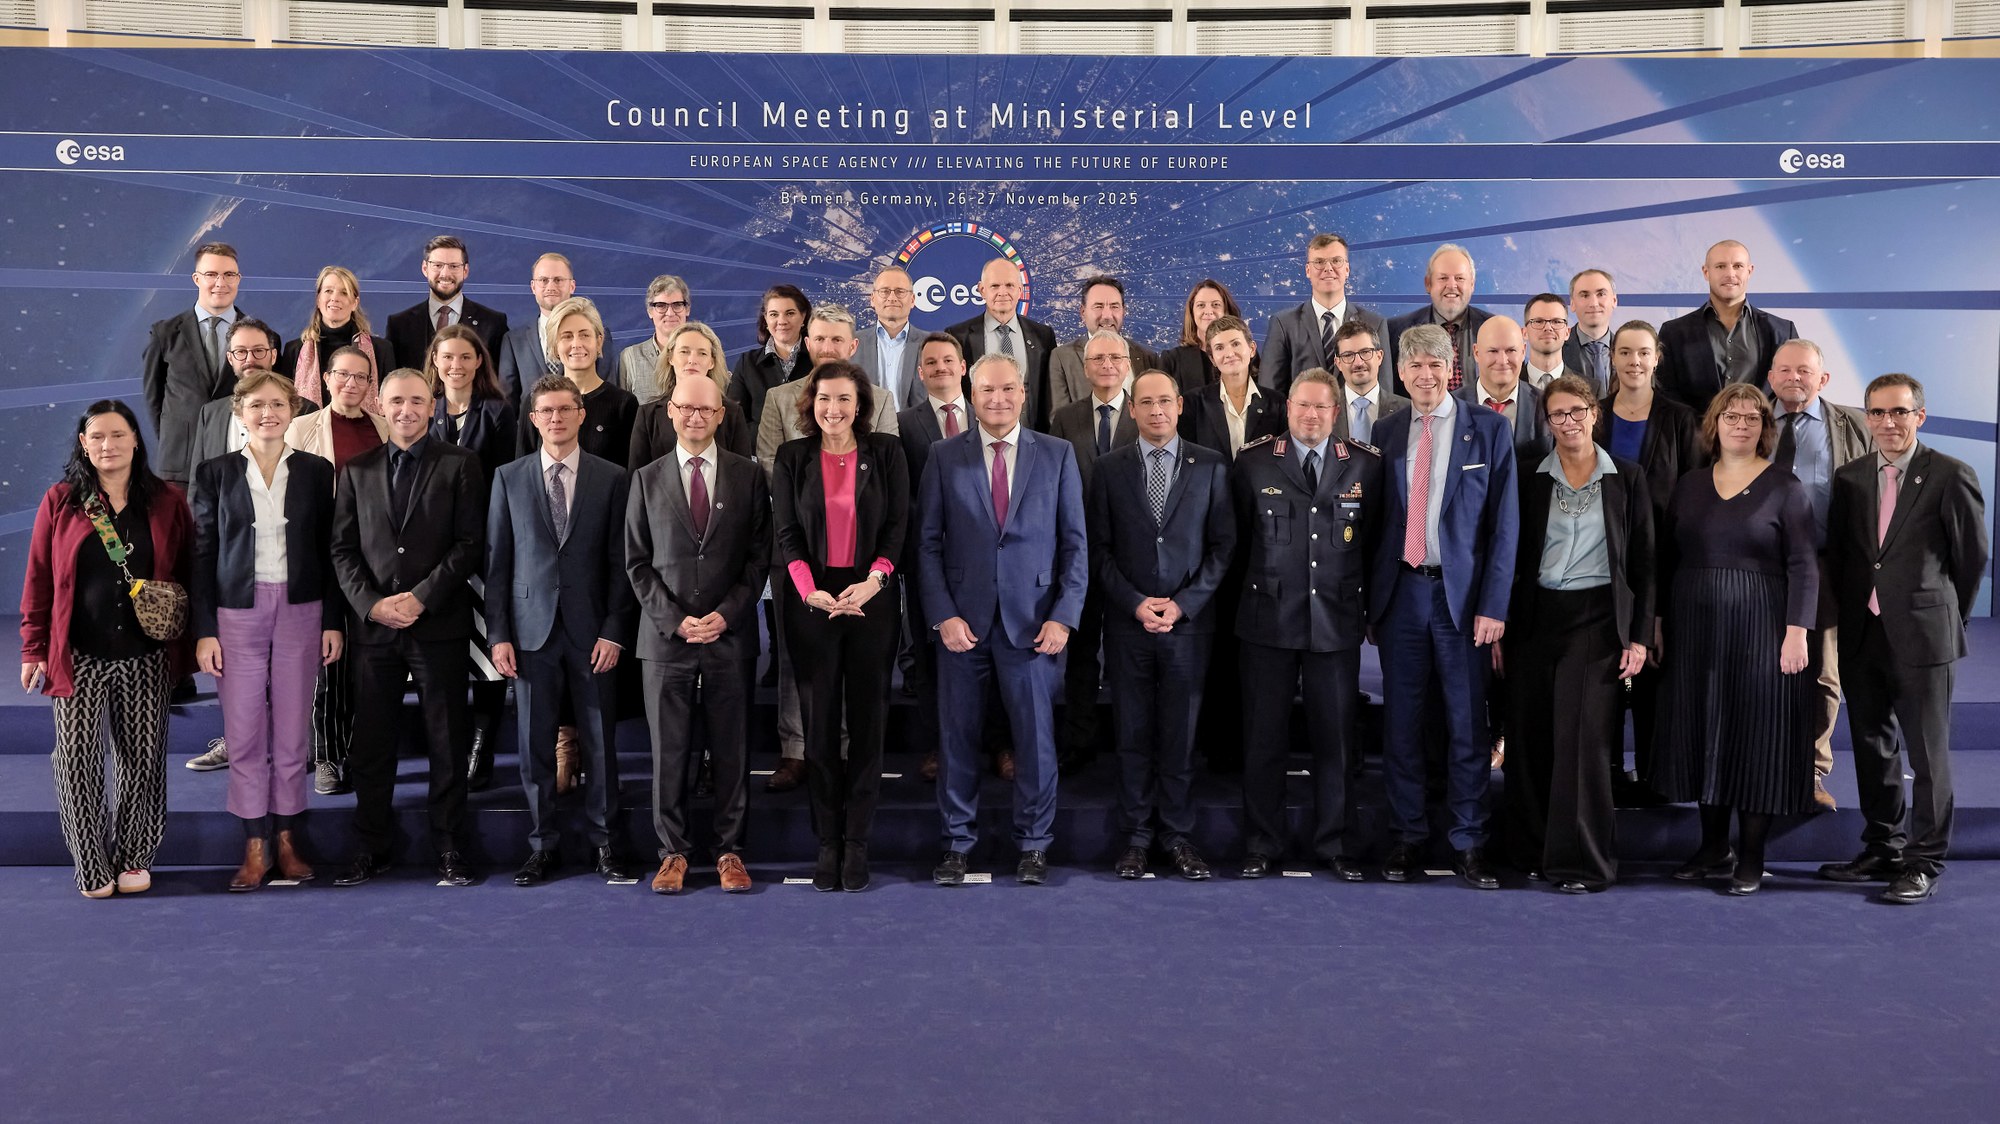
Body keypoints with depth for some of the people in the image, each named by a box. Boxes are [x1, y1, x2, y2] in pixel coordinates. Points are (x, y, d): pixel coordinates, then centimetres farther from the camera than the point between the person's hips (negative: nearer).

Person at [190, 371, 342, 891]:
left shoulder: (316, 471, 5)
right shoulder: (216, 472, 3)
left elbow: (329, 550, 6)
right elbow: (203, 552, 3)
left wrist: (334, 621, 2)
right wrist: (204, 630, -2)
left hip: (300, 611, 0)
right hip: (237, 613, 0)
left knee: (292, 731, 4)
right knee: (244, 732, 1)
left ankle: (286, 840, 15)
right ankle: (255, 846, 10)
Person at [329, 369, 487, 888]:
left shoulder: (459, 464, 3)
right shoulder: (357, 470, 12)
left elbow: (469, 543, -4)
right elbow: (343, 548, 9)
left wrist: (422, 597, -12)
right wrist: (371, 603, -6)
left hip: (439, 625, -3)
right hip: (373, 626, 3)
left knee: (447, 742, 3)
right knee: (371, 743, 6)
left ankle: (449, 848, 12)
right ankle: (371, 849, 18)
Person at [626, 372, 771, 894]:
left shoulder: (748, 476, 6)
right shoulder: (647, 479, 8)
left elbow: (759, 556, 3)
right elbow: (637, 563, 6)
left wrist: (726, 614, -8)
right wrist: (673, 619, -6)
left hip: (731, 634, 0)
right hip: (666, 635, 0)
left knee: (732, 749, 4)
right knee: (669, 751, 4)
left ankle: (729, 850, 15)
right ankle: (673, 851, 15)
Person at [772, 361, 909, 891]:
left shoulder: (886, 451, 4)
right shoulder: (792, 457, 5)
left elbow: (898, 525, 0)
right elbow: (786, 533, 2)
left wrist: (873, 580, -14)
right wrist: (810, 590, -13)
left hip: (872, 599, 0)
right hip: (812, 602, 0)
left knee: (868, 719, 2)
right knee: (820, 722, 2)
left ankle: (858, 840, 10)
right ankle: (828, 840, 10)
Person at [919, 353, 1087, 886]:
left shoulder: (1057, 455, 5)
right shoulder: (944, 457, 5)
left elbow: (1075, 543, 4)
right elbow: (929, 543, 4)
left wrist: (1063, 617, -5)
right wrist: (943, 616, -6)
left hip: (1031, 622, 0)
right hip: (962, 621, 1)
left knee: (1036, 737, 3)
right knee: (958, 738, 7)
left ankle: (1034, 845, 19)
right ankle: (958, 842, 21)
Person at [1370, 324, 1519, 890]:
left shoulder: (1489, 430, 1)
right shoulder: (1385, 432, 9)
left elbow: (1504, 521, -2)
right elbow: (1376, 518, 9)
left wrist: (1493, 604, -9)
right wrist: (1370, 599, 3)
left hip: (1462, 594, -2)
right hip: (1400, 592, 2)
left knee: (1467, 724, 3)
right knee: (1401, 721, 7)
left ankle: (1469, 844, 13)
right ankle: (1408, 838, 18)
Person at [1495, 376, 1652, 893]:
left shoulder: (1626, 478, 5)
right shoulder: (1530, 479, 7)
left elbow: (1643, 561, 4)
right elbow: (1512, 558, 9)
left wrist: (1639, 635, -2)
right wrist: (1498, 628, 3)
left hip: (1597, 618, -2)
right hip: (1534, 618, 2)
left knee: (1582, 737, -8)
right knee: (1529, 740, 3)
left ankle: (1582, 860, 0)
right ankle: (1533, 851, 16)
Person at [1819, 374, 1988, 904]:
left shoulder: (1951, 476, -6)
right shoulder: (1849, 477, 8)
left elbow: (1973, 555, 0)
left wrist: (1946, 615, 6)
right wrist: (1850, 611, 9)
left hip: (1922, 636, -5)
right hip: (1861, 636, 5)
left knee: (1928, 753, 2)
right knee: (1872, 746, 13)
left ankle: (1924, 862, 11)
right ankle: (1882, 849, 26)